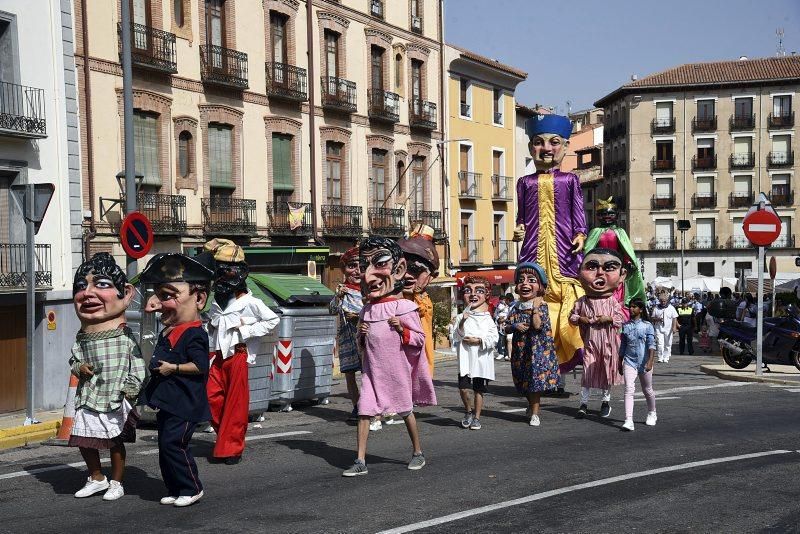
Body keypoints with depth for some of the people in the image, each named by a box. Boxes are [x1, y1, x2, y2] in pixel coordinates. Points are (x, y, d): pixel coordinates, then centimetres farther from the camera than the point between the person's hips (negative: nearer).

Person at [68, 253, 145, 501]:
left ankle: (116, 483, 25)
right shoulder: (82, 338, 1)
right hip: (89, 399, 4)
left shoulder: (125, 337, -10)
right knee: (84, 441, 11)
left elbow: (137, 367, -7)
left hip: (116, 402, -4)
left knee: (116, 443, 7)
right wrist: (79, 368, -6)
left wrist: (130, 388, -14)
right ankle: (96, 478, 33)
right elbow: (73, 360, 14)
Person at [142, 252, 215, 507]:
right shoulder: (170, 330, 14)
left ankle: (191, 488, 1)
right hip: (168, 402, 10)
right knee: (166, 446, 14)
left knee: (172, 443, -12)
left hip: (184, 404, -10)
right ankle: (175, 490, 25)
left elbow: (200, 366, -24)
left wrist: (173, 367, -21)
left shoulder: (194, 334, -16)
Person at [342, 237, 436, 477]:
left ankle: (418, 452, 30)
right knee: (364, 410, -5)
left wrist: (402, 330, -21)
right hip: (372, 368, 4)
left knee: (405, 410, 11)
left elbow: (420, 339, -6)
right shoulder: (366, 310, 6)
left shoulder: (404, 308, -9)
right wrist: (361, 336, -4)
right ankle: (360, 461, -1)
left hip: (397, 369, -4)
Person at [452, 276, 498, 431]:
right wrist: (462, 322, -20)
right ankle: (468, 411, 18)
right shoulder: (461, 317, 3)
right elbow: (456, 336, -6)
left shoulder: (487, 318, 2)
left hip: (482, 358, 0)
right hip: (465, 358, 0)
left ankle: (476, 417, 20)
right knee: (463, 388, -8)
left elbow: (493, 338, -4)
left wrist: (478, 341, -16)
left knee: (479, 389, 6)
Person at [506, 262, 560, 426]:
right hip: (520, 349, 5)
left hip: (538, 348, -5)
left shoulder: (542, 305, -7)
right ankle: (531, 406, 38)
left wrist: (535, 308, -19)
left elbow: (537, 325, -20)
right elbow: (506, 327, 7)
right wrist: (515, 326, -12)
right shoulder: (515, 308, 6)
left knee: (536, 380, -5)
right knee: (523, 381, 14)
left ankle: (534, 413, 5)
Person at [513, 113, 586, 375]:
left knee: (568, 294, -9)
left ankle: (568, 352, -2)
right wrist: (519, 231, -1)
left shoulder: (569, 180, 10)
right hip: (535, 249, 1)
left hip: (562, 248, -1)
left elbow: (578, 212, 8)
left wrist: (580, 235, -6)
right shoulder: (526, 182, 14)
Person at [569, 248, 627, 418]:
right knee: (587, 370, 0)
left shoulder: (613, 301, -3)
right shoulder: (582, 301, -1)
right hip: (589, 340, 0)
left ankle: (606, 401, 25)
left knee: (606, 369, 9)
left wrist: (608, 318, -17)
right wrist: (580, 319, -13)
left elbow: (620, 318, -2)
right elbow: (572, 316, 6)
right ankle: (584, 402, 5)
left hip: (607, 341, 0)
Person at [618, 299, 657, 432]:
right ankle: (629, 421, -20)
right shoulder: (625, 326, 7)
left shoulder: (647, 326, -3)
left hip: (644, 362, -2)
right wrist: (620, 362, 16)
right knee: (629, 390, -13)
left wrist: (650, 361, -20)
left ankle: (652, 414, 39)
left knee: (647, 390, 15)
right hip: (629, 361, 2)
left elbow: (651, 345, -9)